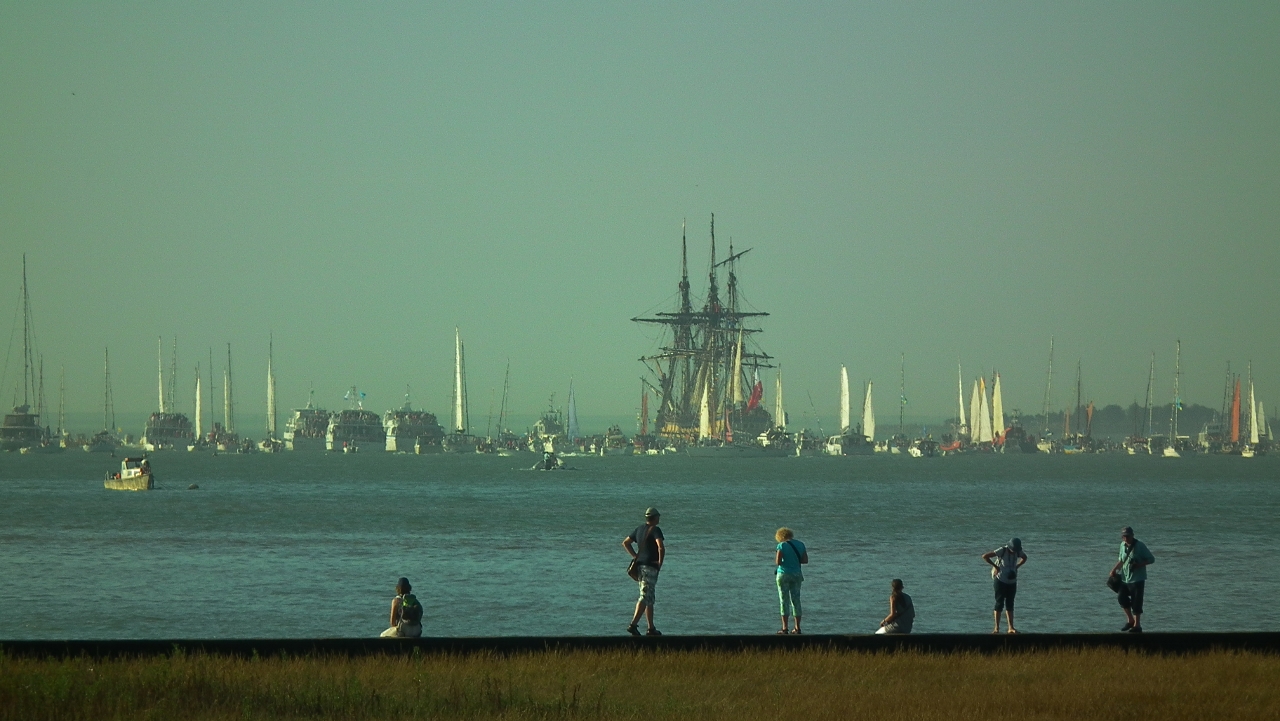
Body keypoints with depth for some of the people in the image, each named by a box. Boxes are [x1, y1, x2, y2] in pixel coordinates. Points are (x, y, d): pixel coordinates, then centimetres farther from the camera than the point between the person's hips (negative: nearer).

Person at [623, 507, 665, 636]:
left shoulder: (639, 530, 14)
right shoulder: (655, 530, -10)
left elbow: (625, 543, 21)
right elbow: (661, 547, -24)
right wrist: (660, 562, -11)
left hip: (639, 566, 8)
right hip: (650, 567, -8)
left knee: (649, 598, 13)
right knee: (645, 597, -12)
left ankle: (651, 628, 15)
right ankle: (633, 624, -23)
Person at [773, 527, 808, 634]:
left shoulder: (782, 546, -10)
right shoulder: (800, 545, 5)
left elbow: (777, 562, -15)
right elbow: (805, 560, 7)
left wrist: (776, 557, 6)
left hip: (784, 574, -4)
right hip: (796, 575, 4)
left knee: (784, 601, -1)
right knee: (796, 600, 10)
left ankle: (785, 628, -4)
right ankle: (797, 627, 10)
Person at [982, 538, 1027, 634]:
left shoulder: (1018, 552, -3)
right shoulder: (1002, 551, -18)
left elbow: (1024, 558, 21)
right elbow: (985, 556, -19)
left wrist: (1016, 567, 5)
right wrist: (995, 566, -18)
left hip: (1012, 581, 5)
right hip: (1000, 580, -5)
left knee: (1010, 604, 6)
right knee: (999, 603, -5)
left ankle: (1011, 628, 7)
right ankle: (997, 628, -2)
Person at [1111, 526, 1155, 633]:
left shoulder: (1140, 546, -14)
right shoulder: (1123, 545, 6)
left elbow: (1151, 559, -11)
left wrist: (1139, 565, -24)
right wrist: (1114, 570, 5)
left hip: (1137, 579, -7)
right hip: (1125, 578, 7)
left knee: (1136, 603, -5)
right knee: (1122, 598, 5)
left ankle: (1137, 625, 4)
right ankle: (1130, 620, 23)